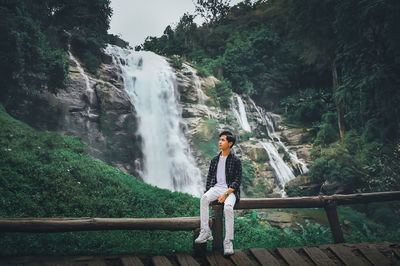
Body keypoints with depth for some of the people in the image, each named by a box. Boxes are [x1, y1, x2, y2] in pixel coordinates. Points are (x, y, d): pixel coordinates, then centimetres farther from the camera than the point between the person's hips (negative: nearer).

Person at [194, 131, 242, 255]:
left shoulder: (236, 161, 0)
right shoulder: (215, 160, 16)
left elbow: (237, 181, -5)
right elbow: (209, 177, 17)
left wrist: (226, 194, -18)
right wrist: (207, 192, 0)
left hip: (230, 190, -4)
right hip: (216, 187, 4)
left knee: (228, 207, -34)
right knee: (204, 199, -29)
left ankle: (228, 242, -28)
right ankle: (205, 232, -27)